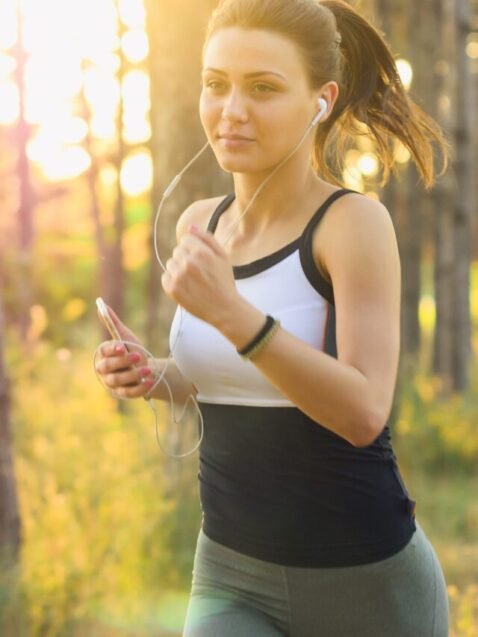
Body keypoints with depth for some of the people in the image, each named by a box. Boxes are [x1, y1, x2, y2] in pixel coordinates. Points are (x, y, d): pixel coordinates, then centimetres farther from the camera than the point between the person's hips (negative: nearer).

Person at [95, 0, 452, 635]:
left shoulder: (354, 220, -14)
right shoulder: (200, 224, 3)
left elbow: (363, 412, -24)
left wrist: (230, 311, -33)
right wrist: (152, 375, -1)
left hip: (365, 581, -4)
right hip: (232, 579, 4)